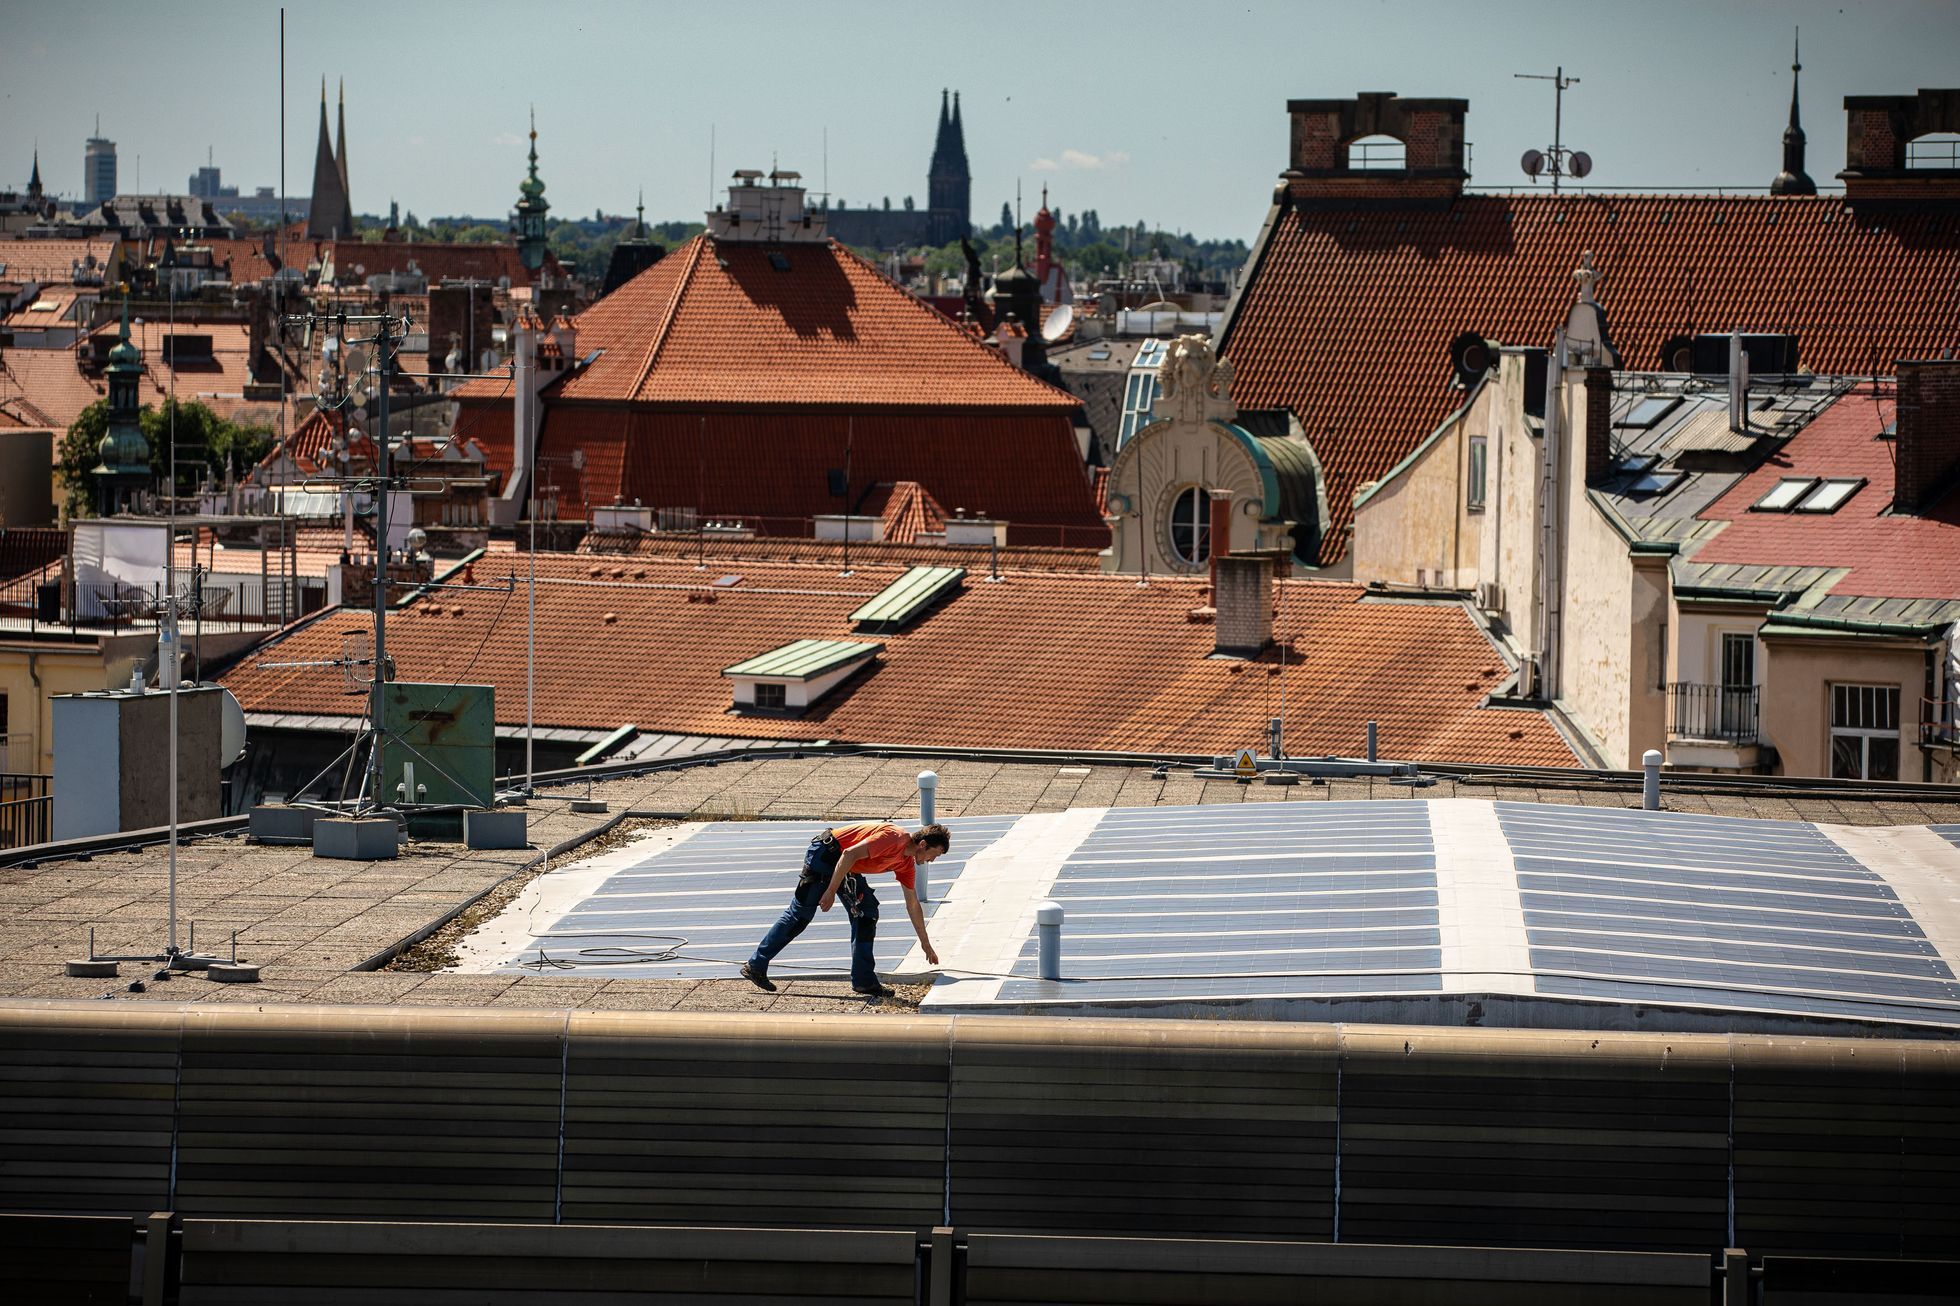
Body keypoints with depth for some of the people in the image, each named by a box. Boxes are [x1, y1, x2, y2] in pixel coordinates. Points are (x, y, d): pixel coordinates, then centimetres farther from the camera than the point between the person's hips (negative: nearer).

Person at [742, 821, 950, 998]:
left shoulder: (907, 863, 5)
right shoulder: (892, 839, -24)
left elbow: (913, 905, 15)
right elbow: (850, 854, -30)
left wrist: (926, 944, 18)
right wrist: (831, 891, -29)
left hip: (848, 869, 9)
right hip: (825, 854, -9)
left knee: (866, 914, -1)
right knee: (800, 914, -7)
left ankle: (864, 981, -1)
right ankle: (755, 966, 0)